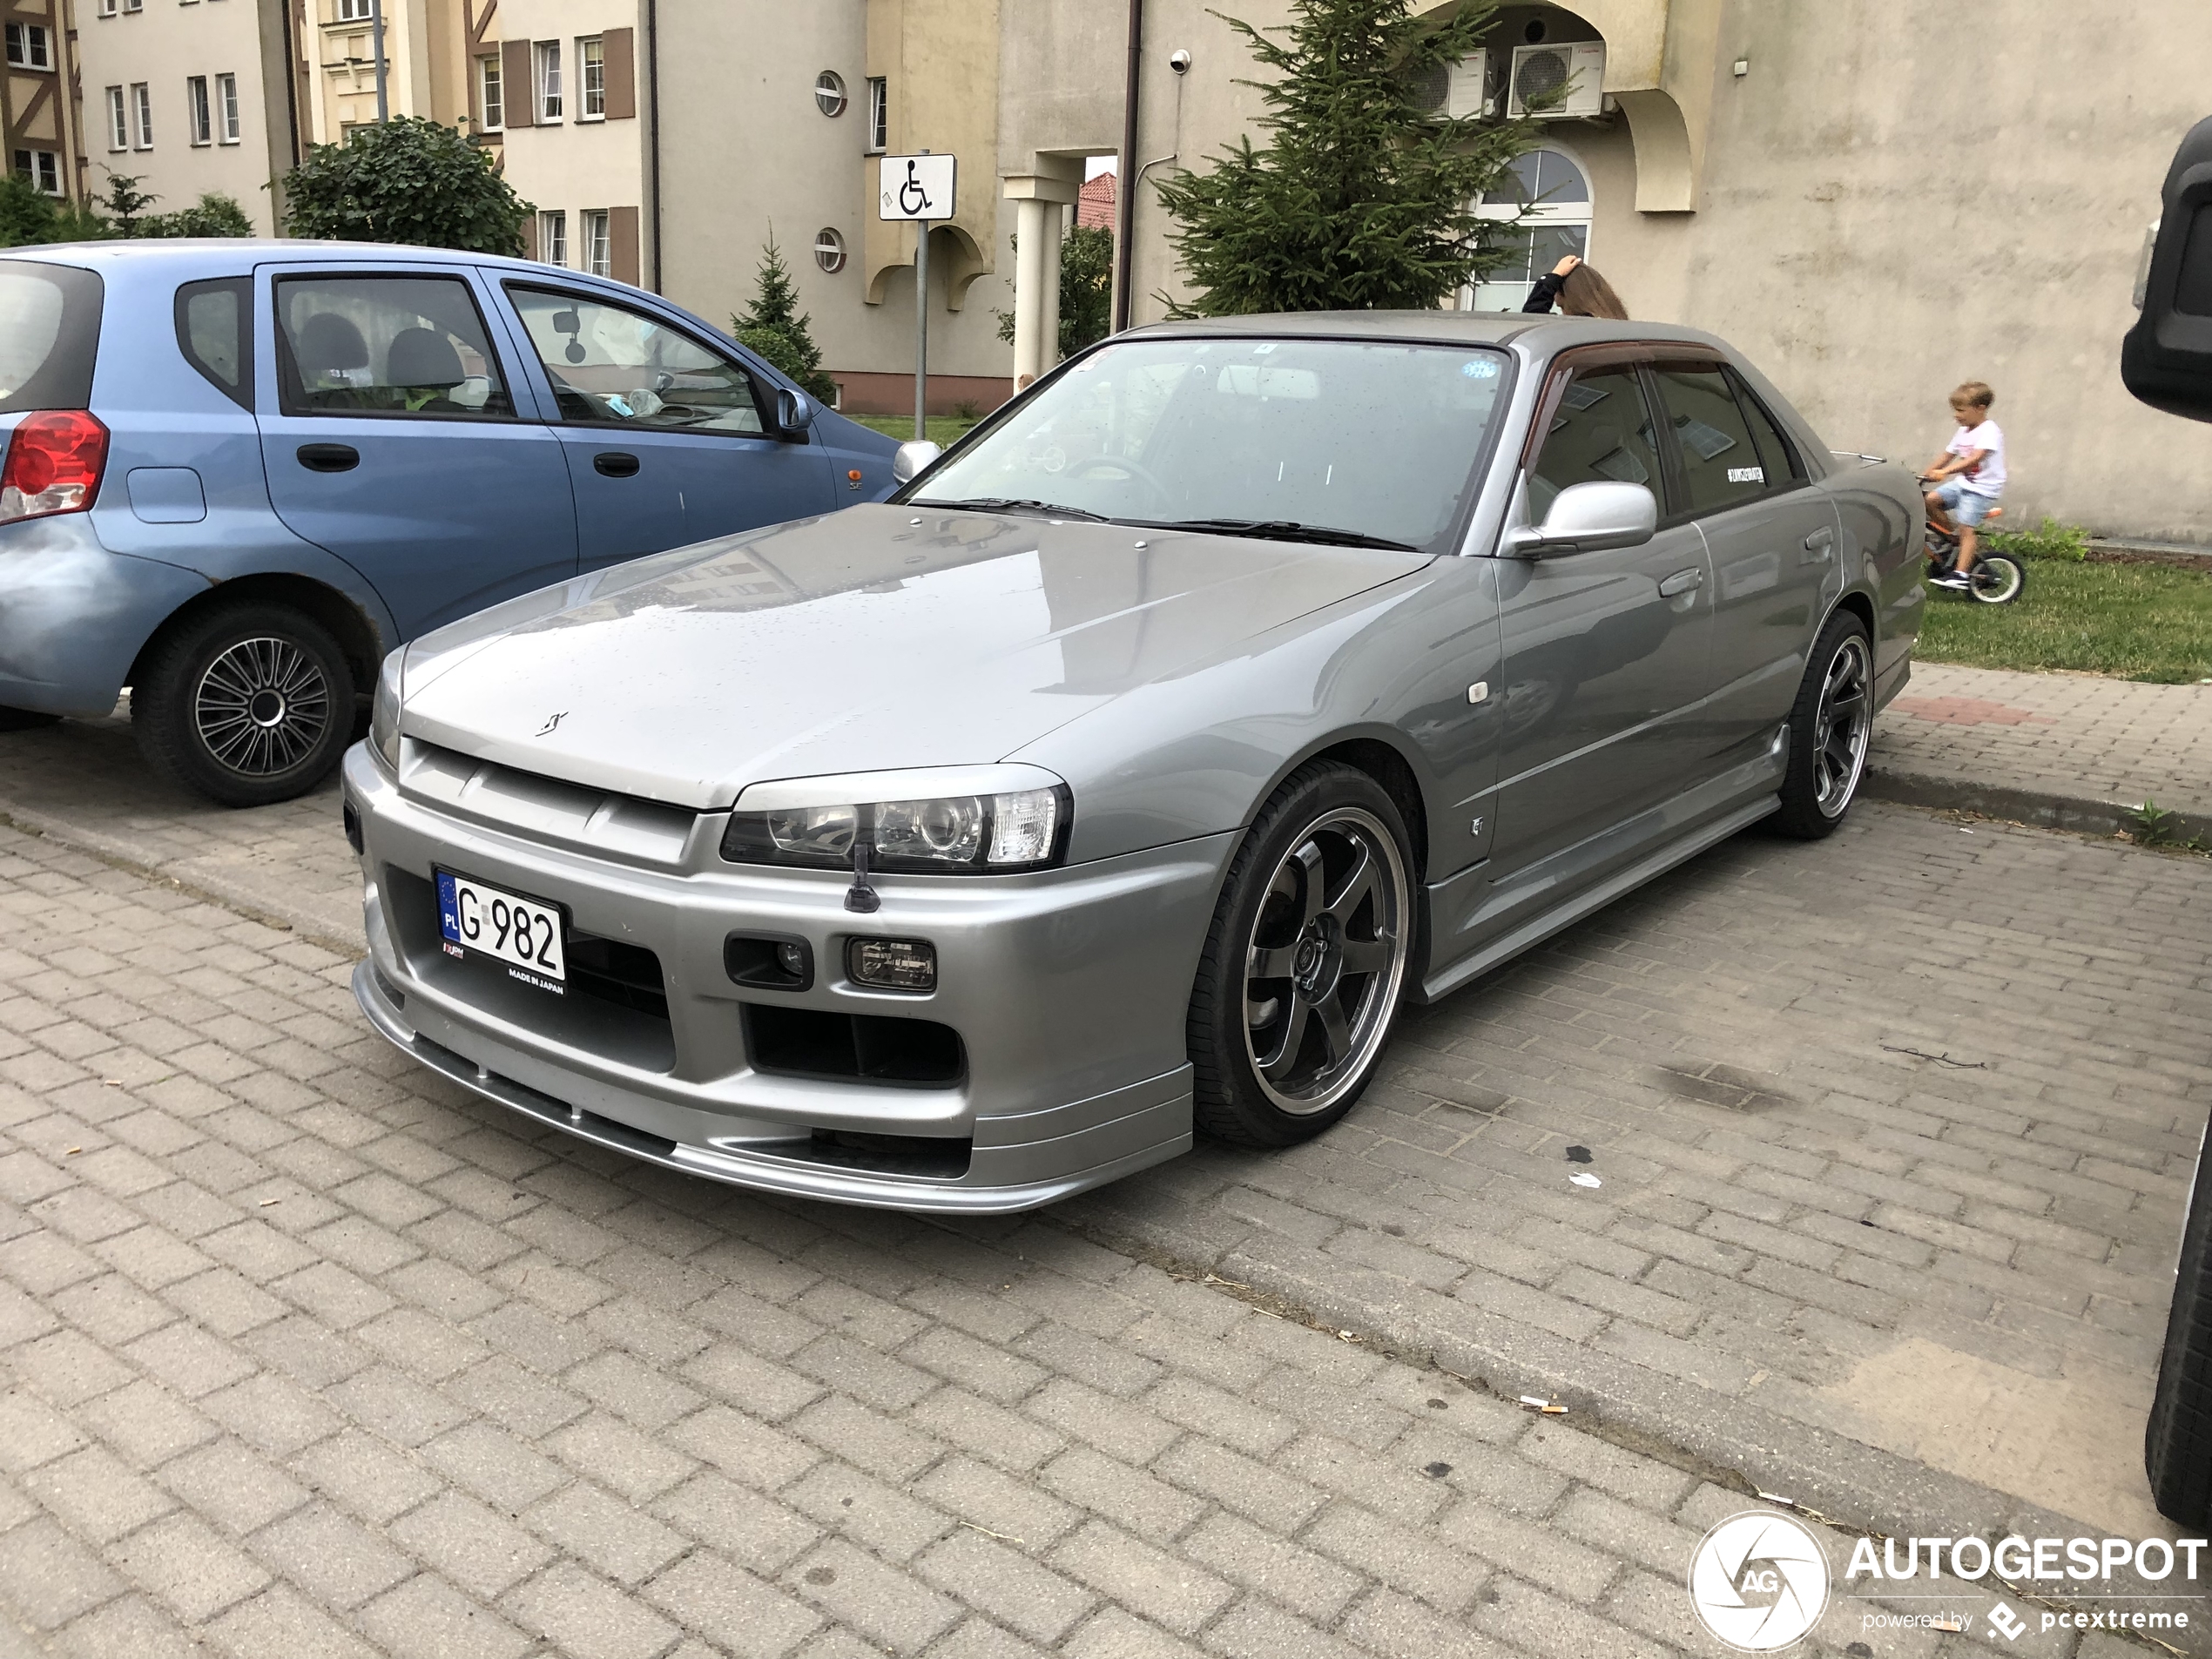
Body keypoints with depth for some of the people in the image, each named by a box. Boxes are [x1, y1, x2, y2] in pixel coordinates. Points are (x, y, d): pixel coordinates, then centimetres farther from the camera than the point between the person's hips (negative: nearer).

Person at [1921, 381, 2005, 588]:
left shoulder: (1989, 431, -16)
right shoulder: (1963, 432, 13)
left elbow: (1975, 458, -30)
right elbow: (1947, 455, 17)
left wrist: (1944, 472, -40)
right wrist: (1925, 475, 5)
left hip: (1983, 488, -8)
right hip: (1963, 482, 8)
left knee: (1965, 527, -16)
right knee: (1931, 499, -10)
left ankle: (1960, 574, -19)